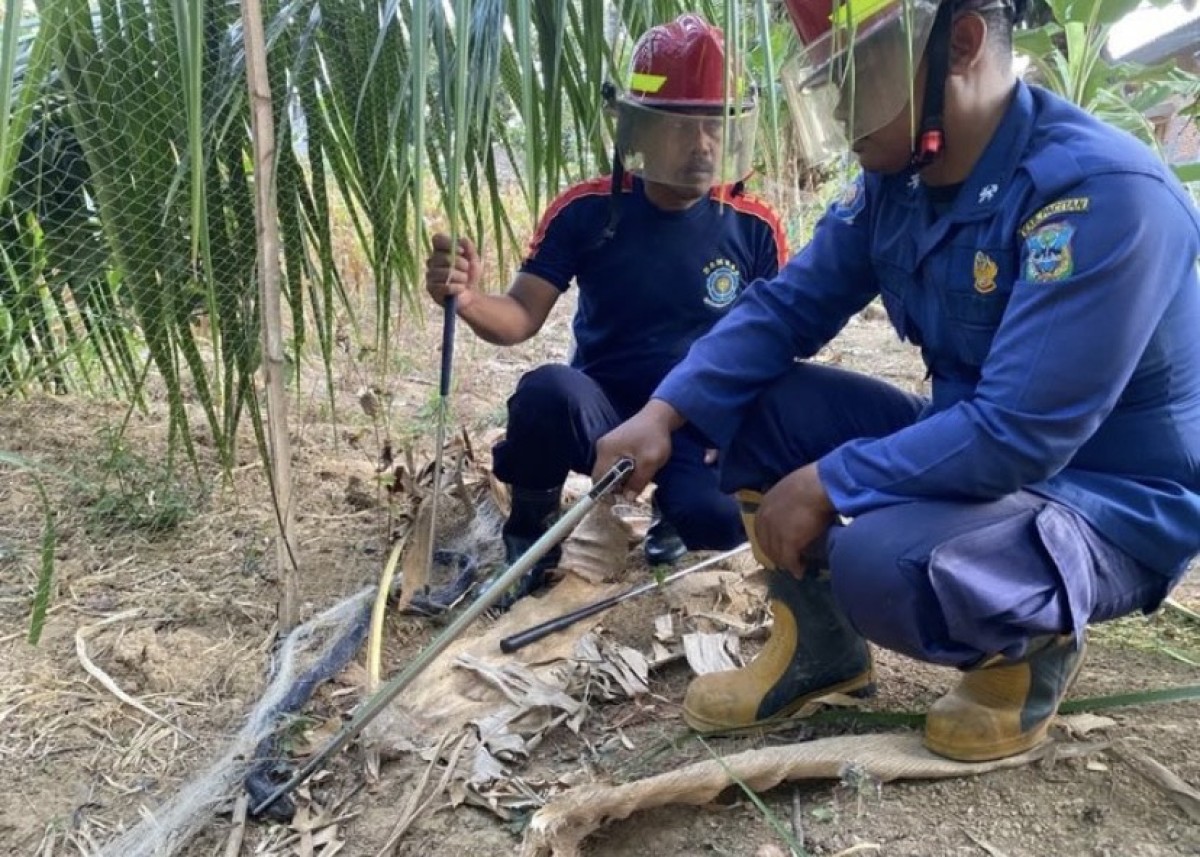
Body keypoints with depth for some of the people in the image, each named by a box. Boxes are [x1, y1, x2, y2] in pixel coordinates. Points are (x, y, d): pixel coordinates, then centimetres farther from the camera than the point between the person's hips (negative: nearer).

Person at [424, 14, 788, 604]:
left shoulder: (753, 227, -5)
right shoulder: (588, 210, -9)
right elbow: (522, 317, -10)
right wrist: (466, 298, -33)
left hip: (701, 427, 1)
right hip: (603, 414, -1)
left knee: (723, 517, -30)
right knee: (549, 390, -37)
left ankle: (673, 507, 12)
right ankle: (530, 533, -5)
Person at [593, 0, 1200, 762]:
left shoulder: (1101, 193, -27)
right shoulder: (896, 179, -3)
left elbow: (1020, 436, -32)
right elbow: (787, 305, -1)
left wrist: (826, 486, -25)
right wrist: (664, 414, -15)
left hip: (1108, 506, -7)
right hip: (975, 451, 7)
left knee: (878, 561, -36)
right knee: (750, 400, -4)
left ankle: (1034, 646, -1)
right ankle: (820, 643, 8)